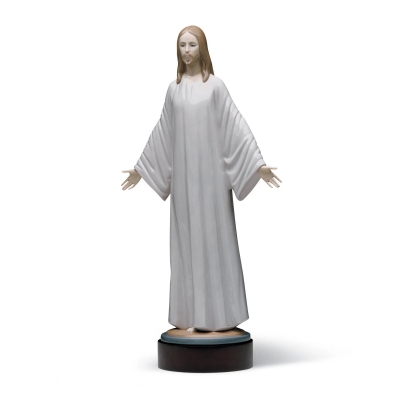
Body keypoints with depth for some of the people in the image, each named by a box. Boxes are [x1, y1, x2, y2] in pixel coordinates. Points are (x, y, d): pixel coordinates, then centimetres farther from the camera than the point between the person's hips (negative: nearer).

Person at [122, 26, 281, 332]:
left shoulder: (216, 86, -1)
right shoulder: (174, 89, 11)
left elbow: (236, 126, -6)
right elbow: (162, 133, 17)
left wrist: (258, 163, -15)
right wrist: (141, 167, 19)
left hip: (211, 172, -4)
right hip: (184, 173, 4)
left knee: (215, 240, -3)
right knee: (188, 241, 4)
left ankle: (220, 315, 4)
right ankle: (193, 315, 10)